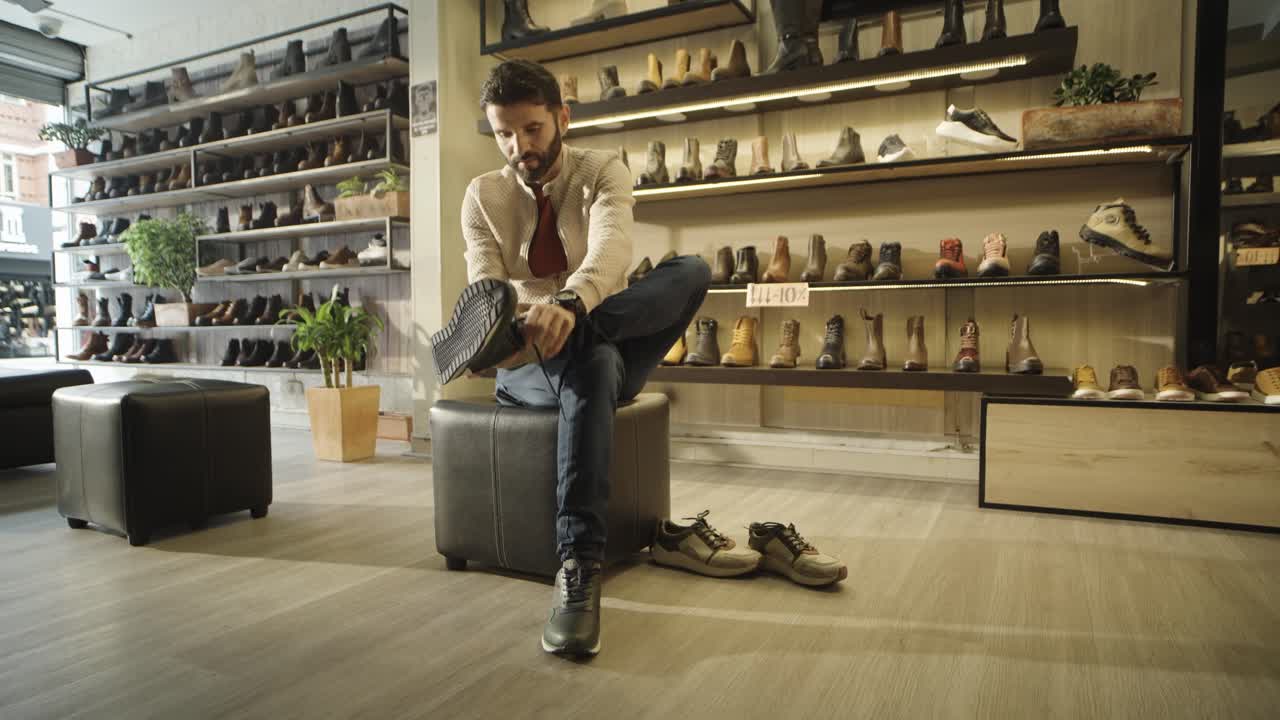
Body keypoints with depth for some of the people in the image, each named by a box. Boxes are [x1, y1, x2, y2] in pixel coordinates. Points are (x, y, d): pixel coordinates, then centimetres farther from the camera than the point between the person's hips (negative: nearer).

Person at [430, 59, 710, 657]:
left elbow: (611, 246, -23)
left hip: (611, 351, 1)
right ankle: (579, 563, -39)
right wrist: (513, 334, -37)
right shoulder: (483, 195, 5)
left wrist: (568, 305, -47)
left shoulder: (603, 172, 0)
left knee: (691, 271, -26)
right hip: (527, 367, 0)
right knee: (589, 364, -38)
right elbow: (484, 285, -11)